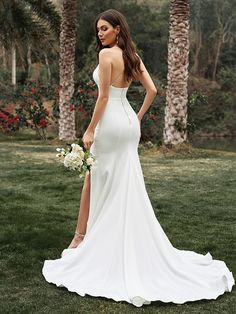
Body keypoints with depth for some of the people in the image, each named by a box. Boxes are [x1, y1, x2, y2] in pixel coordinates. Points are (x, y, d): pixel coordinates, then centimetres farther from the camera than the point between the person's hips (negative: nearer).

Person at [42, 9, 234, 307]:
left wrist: (90, 130, -12)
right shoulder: (132, 56, 10)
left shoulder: (106, 54, -13)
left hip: (110, 123, -8)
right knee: (128, 185, 12)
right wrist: (138, 118, 16)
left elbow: (103, 96, -17)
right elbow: (152, 90, 9)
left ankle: (82, 235, 14)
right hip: (129, 122, 8)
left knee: (94, 180, 4)